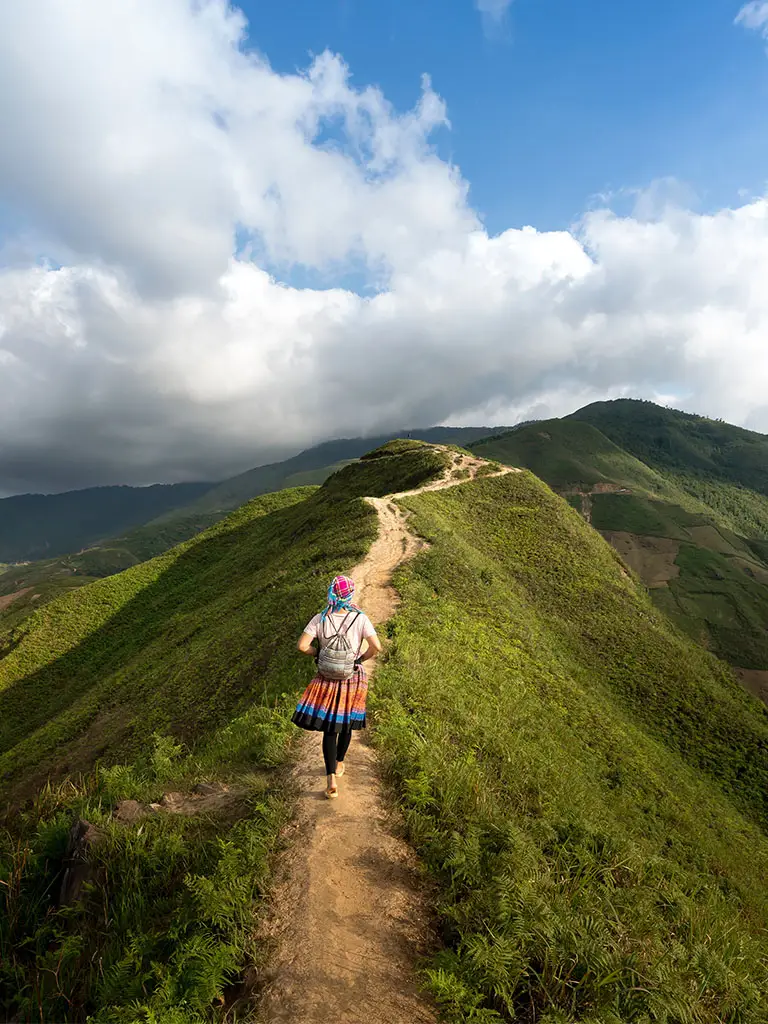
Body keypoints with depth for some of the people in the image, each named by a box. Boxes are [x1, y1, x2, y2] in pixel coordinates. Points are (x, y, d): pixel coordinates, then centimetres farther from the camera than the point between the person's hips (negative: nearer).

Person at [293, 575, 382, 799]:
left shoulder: (320, 619, -12)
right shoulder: (360, 619, -15)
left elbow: (302, 646, -17)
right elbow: (376, 647, -21)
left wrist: (318, 653, 1)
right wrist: (362, 658, -3)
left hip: (327, 679, 0)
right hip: (353, 678, 1)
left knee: (329, 728, 8)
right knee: (346, 723, 22)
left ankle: (331, 778, -1)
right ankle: (339, 764, 42)